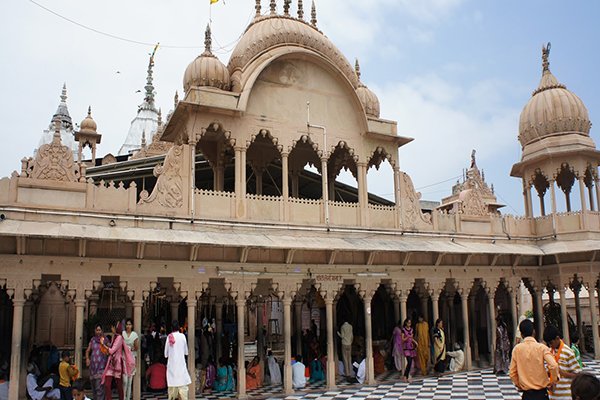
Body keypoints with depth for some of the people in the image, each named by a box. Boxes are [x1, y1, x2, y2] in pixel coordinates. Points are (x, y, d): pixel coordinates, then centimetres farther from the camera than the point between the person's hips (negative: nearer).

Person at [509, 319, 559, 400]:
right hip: (541, 392, -1)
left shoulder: (517, 349, -3)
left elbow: (512, 373, -1)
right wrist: (553, 381, -5)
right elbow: (553, 366, -21)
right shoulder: (542, 347, -8)